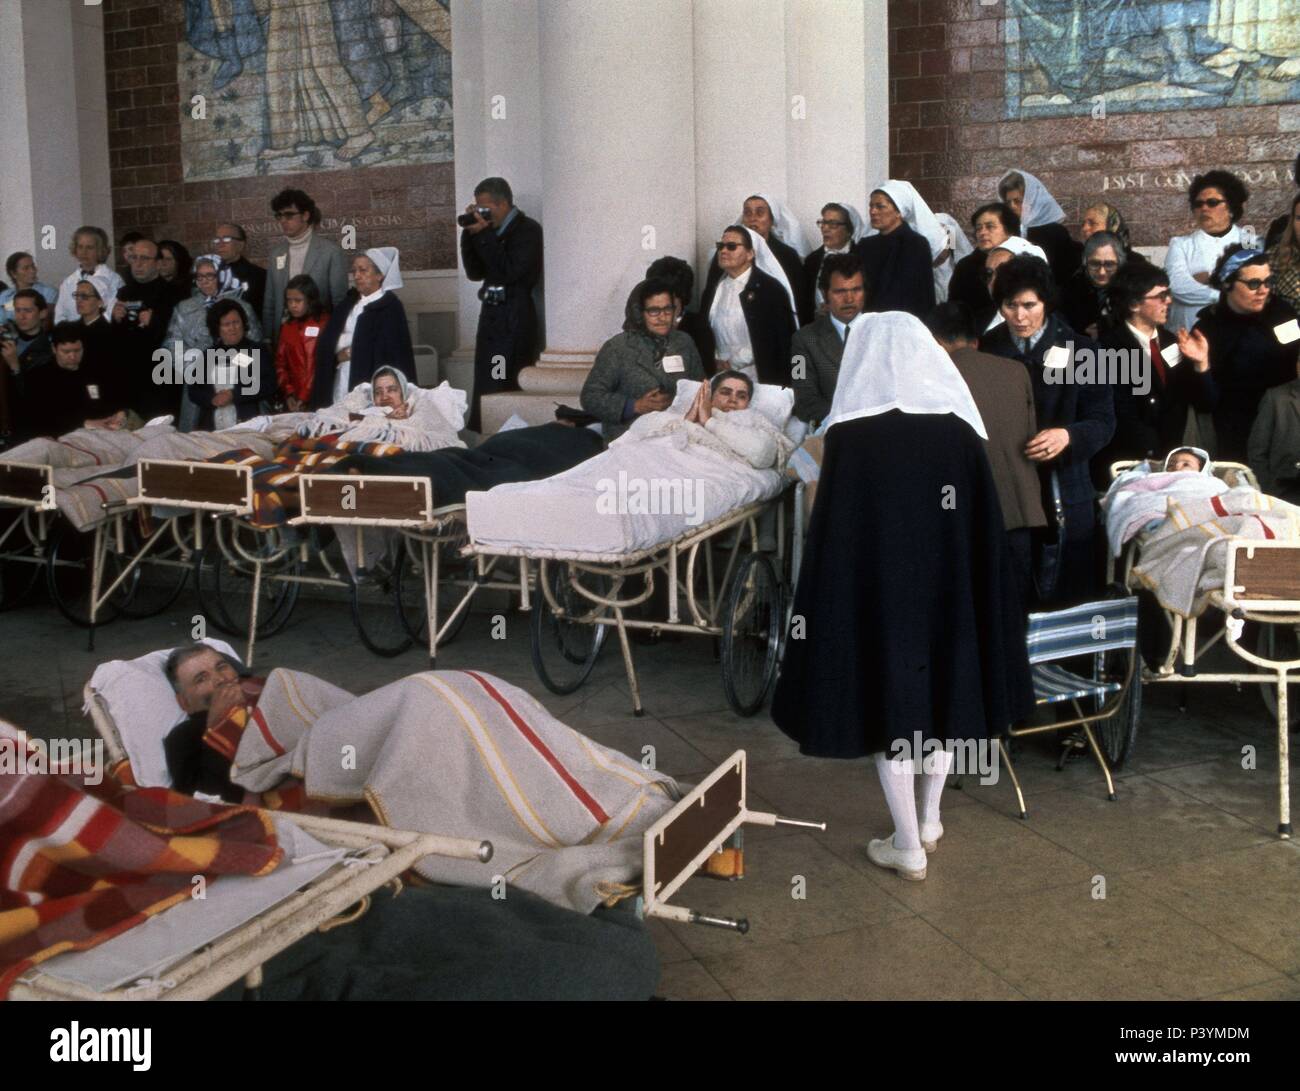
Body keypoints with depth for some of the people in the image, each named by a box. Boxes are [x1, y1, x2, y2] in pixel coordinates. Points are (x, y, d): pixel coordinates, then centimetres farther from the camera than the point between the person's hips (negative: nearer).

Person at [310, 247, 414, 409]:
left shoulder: (390, 307, -4)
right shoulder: (350, 302, 17)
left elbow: (390, 352, -12)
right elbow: (327, 341, 13)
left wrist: (353, 353, -9)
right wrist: (339, 354, -6)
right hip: (341, 383, 6)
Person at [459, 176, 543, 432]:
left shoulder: (527, 230, -6)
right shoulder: (494, 232, 14)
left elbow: (507, 272, -16)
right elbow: (475, 272, 15)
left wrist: (484, 235, -11)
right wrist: (471, 234, 4)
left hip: (514, 321, -7)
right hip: (491, 316, 7)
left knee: (505, 390, -11)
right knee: (484, 389, 7)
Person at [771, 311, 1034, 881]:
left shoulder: (850, 431, -11)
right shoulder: (958, 423, -2)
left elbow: (829, 529, -10)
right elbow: (986, 523, 0)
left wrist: (820, 612, -3)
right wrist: (980, 596, 8)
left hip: (878, 587, -3)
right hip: (946, 583, 4)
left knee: (889, 703, 7)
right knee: (941, 690, 20)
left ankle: (908, 846, 14)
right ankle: (929, 819, 34)